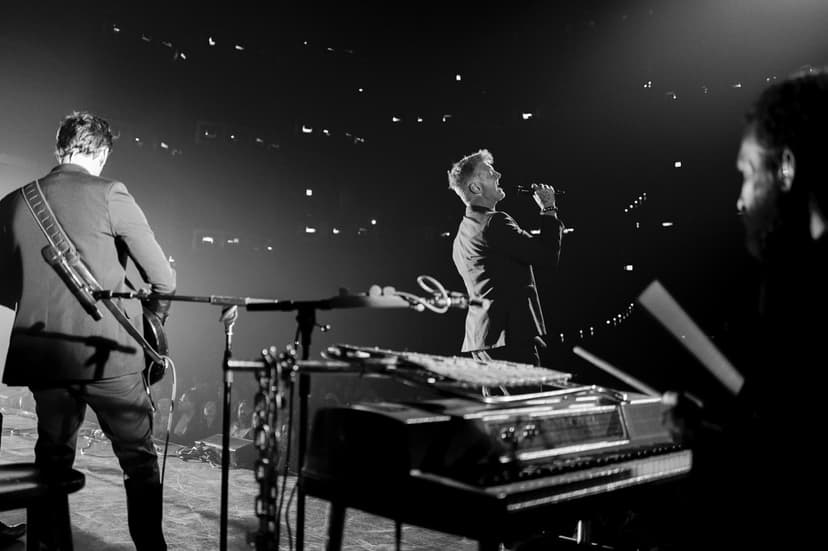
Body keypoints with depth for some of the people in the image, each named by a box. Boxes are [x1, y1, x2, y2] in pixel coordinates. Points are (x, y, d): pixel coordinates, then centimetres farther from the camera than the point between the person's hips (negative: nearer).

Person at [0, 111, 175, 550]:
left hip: (41, 357, 5)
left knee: (52, 464, 18)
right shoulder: (109, 195, -7)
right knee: (140, 461, 9)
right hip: (108, 352, -4)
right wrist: (153, 321, 10)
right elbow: (163, 278, -8)